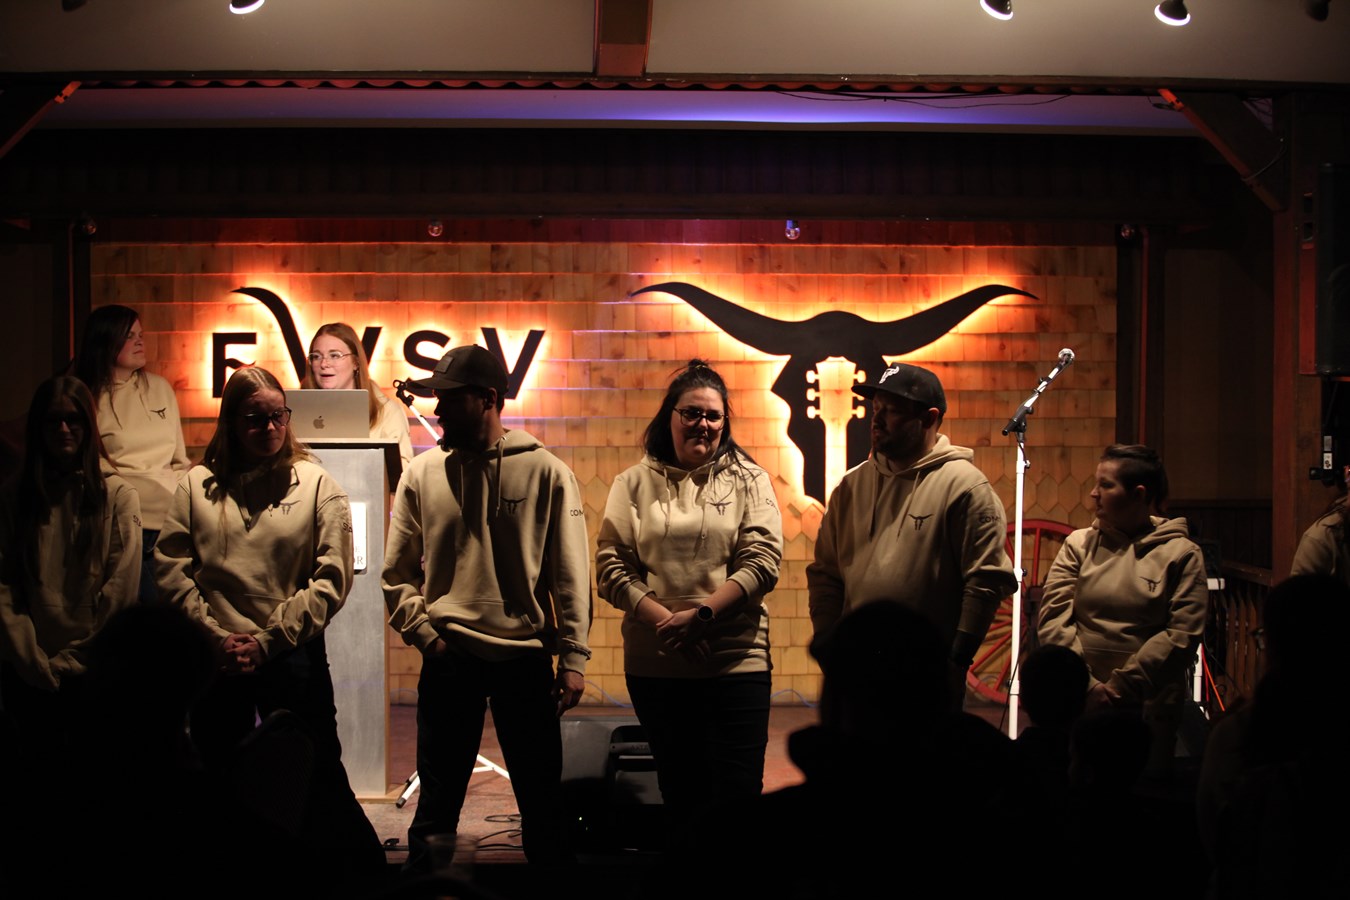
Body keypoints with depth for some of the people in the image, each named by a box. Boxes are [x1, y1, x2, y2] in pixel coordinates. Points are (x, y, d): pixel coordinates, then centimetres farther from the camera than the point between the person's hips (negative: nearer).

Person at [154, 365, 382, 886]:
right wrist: (214, 635, -10)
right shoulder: (198, 486, 6)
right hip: (215, 663, 3)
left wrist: (267, 642, -11)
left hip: (294, 660, -2)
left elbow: (331, 579, -6)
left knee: (317, 779, 0)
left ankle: (362, 880, 12)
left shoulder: (317, 486, 1)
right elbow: (172, 568, 1)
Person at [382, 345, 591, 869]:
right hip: (448, 659, 1)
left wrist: (573, 656, -5)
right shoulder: (422, 473, 3)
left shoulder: (546, 473, -3)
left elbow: (570, 574, -1)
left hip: (525, 657, -1)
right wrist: (425, 634, -4)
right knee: (437, 803, 9)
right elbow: (397, 572, 8)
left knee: (543, 801, 7)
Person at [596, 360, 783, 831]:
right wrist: (665, 621, -13)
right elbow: (611, 567, 0)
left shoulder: (749, 480, 5)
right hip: (655, 663, 2)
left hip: (736, 657, -2)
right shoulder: (634, 483, 8)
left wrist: (702, 615, -17)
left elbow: (762, 561, -5)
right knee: (680, 794, 11)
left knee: (739, 793, -4)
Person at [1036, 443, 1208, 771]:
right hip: (1078, 705, 2)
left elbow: (1183, 634, -10)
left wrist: (1122, 685, -16)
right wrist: (1087, 685, -15)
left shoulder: (1181, 554, -1)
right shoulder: (1079, 545, 6)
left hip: (1150, 709, -2)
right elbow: (1052, 620, -3)